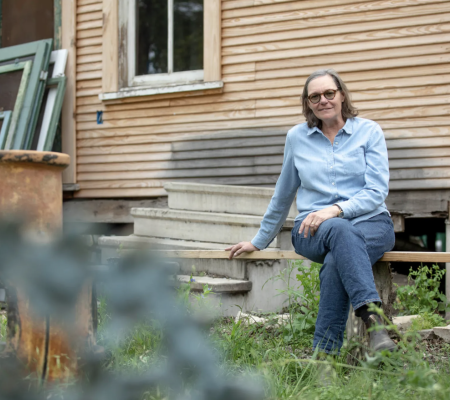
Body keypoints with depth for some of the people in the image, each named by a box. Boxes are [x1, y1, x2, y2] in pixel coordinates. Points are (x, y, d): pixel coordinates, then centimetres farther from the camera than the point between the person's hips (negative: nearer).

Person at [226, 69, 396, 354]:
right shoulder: (297, 137, 13)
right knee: (339, 231, -39)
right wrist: (259, 241, 26)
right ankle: (373, 320, -56)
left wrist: (337, 209, -19)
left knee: (336, 260, -38)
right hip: (314, 231, 0)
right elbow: (283, 195, 22)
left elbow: (377, 191, -3)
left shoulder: (369, 131, 6)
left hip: (369, 222, 0)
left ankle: (324, 352, -42)